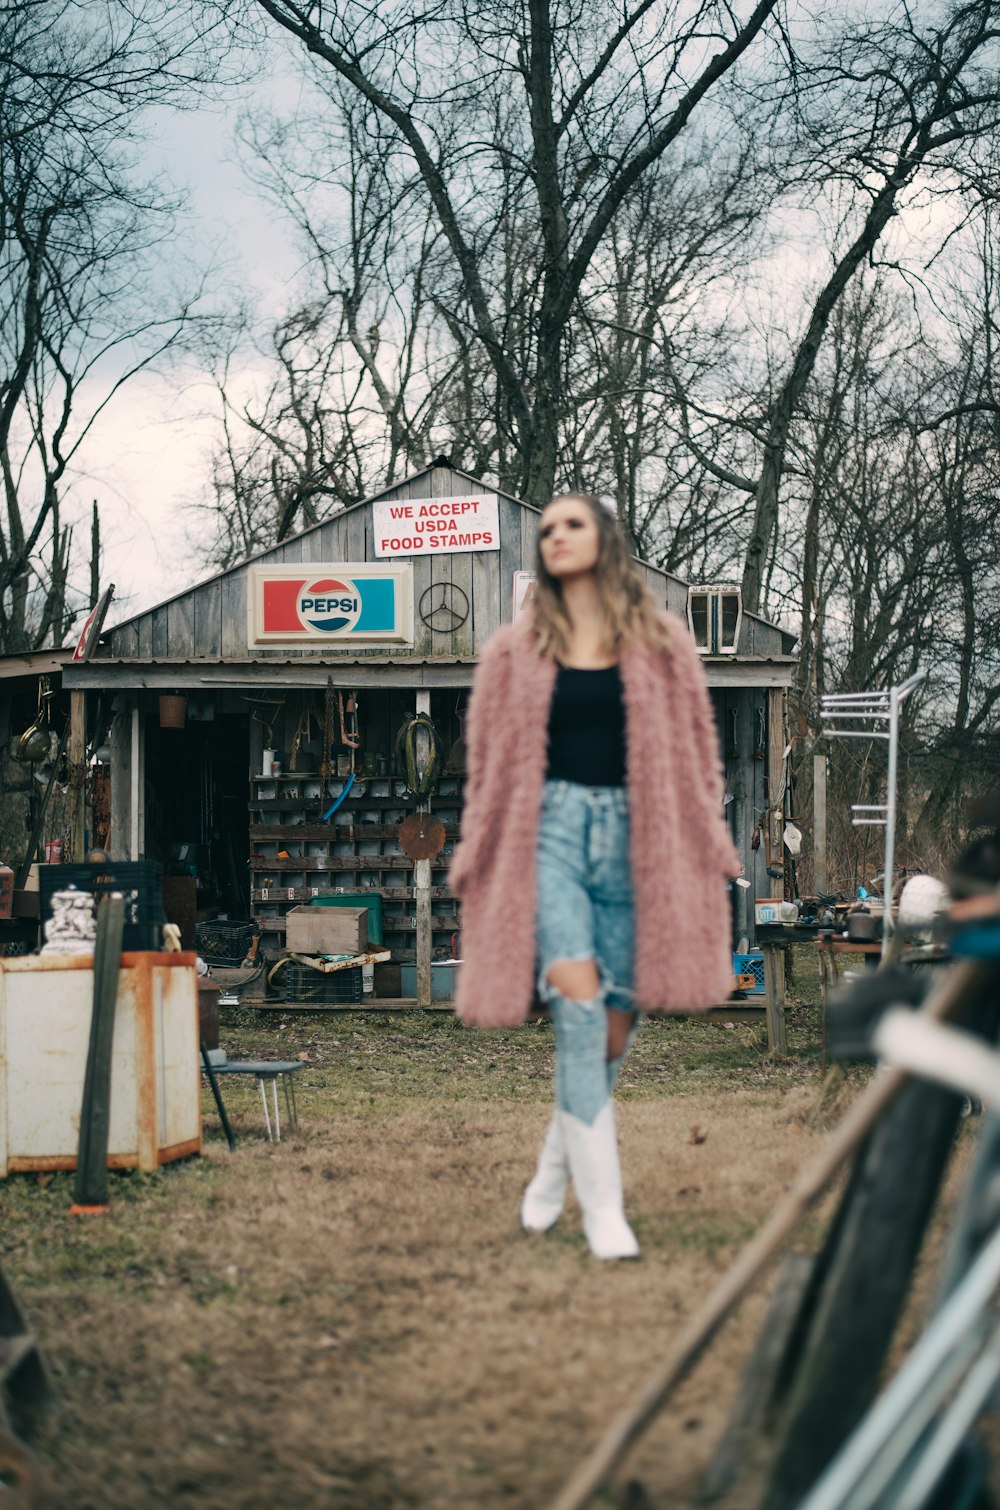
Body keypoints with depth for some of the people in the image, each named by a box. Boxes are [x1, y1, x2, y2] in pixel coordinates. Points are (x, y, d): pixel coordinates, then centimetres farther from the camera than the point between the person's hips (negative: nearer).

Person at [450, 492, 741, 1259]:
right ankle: (603, 1204, -17)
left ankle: (556, 1168, 28)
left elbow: (696, 748, 10)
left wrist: (707, 848, 4)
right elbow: (488, 760, 13)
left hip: (633, 835, 1)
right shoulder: (516, 650, 11)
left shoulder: (662, 642, 10)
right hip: (549, 828, -1)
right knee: (577, 999, -19)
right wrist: (477, 856, 9)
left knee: (615, 1021, 3)